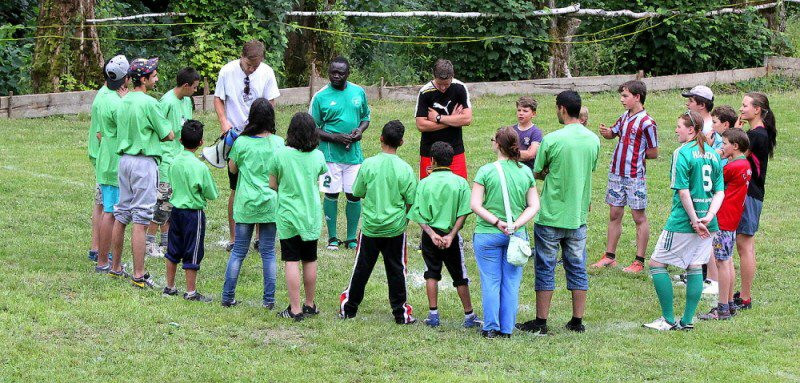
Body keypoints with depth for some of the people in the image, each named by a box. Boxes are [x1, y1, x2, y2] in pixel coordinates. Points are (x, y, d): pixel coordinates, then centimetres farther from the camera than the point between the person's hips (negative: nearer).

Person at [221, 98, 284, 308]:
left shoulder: (241, 142, -8)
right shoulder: (278, 143, -5)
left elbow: (232, 169, 6)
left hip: (246, 204, -1)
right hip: (270, 204, 1)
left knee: (238, 251, 7)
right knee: (268, 252, 8)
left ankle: (228, 296, 10)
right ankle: (269, 299, 8)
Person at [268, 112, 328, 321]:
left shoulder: (280, 154, -11)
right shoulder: (318, 156, -4)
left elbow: (272, 185, -3)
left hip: (288, 215, -3)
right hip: (312, 215, 3)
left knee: (291, 262, 0)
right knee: (310, 261, 14)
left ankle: (295, 309, -2)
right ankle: (310, 305, 24)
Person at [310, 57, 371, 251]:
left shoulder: (359, 92, 5)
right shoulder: (320, 97, -5)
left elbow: (366, 116, 18)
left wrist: (360, 130, -4)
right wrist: (335, 137, -16)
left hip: (354, 153, 3)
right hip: (330, 153, -3)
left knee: (354, 195, 4)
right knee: (332, 194, 3)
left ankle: (351, 238, 16)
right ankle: (332, 238, 15)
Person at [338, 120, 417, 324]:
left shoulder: (368, 164, -10)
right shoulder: (405, 169, -11)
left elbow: (357, 193, 1)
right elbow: (411, 201, -4)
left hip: (370, 226, 1)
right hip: (395, 227, -1)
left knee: (362, 268, 12)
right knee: (396, 270, 7)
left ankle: (349, 307, 22)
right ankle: (400, 313, 11)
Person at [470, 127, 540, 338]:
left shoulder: (486, 171, -9)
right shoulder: (526, 172, 1)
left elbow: (475, 204, -14)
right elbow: (534, 206, -1)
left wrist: (497, 222, -15)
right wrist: (516, 225, -9)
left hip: (488, 234, -3)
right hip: (517, 235, 3)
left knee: (491, 282, 6)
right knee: (511, 283, 10)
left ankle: (491, 328, 7)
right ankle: (507, 328, 13)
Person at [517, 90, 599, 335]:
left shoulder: (552, 140, -15)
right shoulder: (593, 140, 2)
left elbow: (537, 173, -6)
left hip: (551, 216, -5)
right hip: (578, 216, 5)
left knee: (545, 269, 3)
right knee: (577, 268, 12)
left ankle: (541, 322, 7)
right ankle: (577, 321, 15)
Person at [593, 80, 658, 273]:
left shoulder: (646, 123, -14)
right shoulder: (624, 117, 8)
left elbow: (653, 153, -10)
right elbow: (612, 134, 22)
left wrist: (635, 154, -4)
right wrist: (605, 132, 0)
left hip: (635, 176, -8)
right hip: (617, 174, 8)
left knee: (639, 217, 2)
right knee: (614, 215, 13)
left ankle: (639, 261, 6)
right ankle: (609, 257, 22)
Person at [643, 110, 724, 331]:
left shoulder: (683, 153, -12)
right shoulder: (713, 154, 10)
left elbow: (683, 191, -17)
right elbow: (720, 191, 5)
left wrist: (694, 221, -14)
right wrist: (709, 216, -5)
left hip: (683, 221, -7)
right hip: (707, 224, 7)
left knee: (657, 263, 3)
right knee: (695, 267, 12)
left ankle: (668, 320, 2)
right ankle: (687, 320, 12)